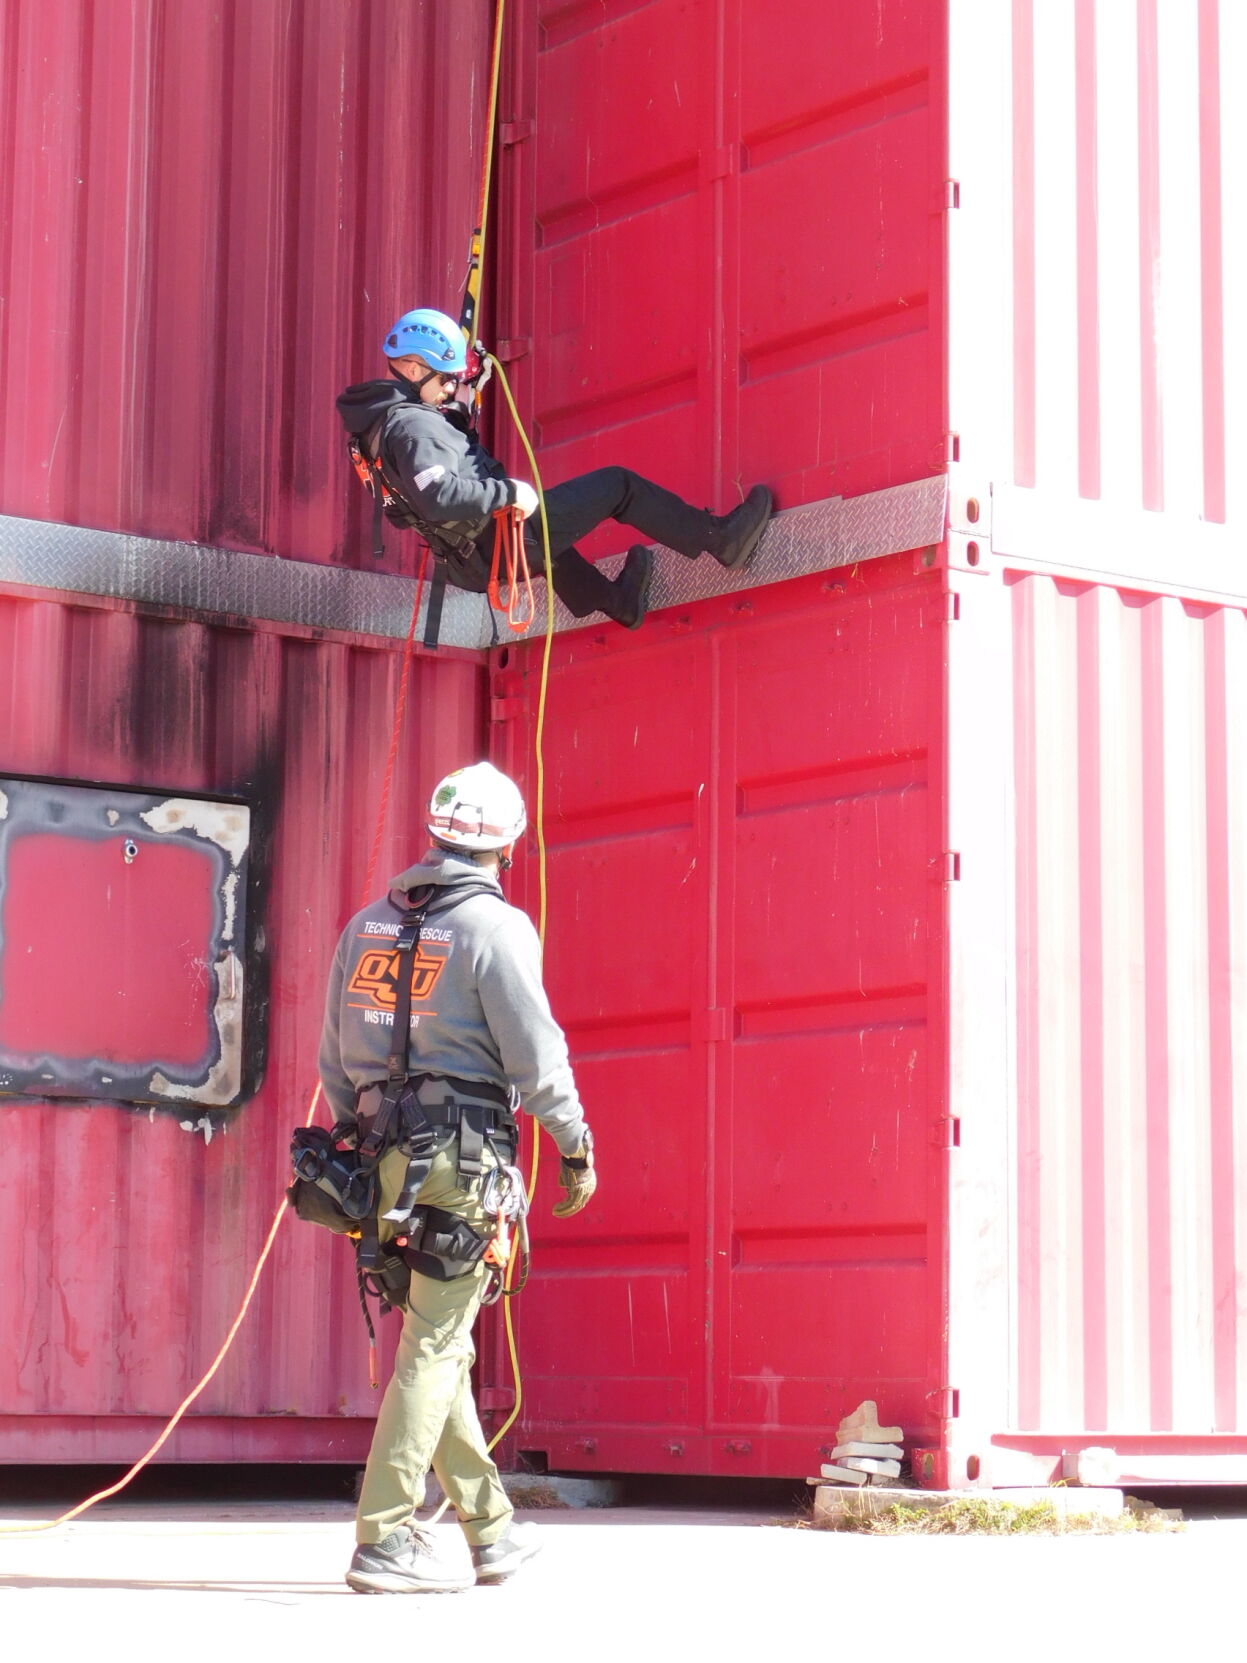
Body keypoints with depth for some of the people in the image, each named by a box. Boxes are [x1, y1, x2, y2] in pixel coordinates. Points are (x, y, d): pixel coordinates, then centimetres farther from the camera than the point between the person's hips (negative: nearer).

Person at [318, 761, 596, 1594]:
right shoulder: (495, 927, -8)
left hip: (386, 1152, 7)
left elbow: (335, 1057, 14)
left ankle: (491, 1529, 24)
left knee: (440, 1343, 15)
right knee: (435, 1347, -5)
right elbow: (535, 1054, -11)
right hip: (463, 1158, -7)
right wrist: (578, 1149, 0)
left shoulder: (368, 924, 12)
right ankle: (385, 1538, -8)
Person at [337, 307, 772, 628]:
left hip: (469, 561, 10)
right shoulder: (413, 424, -21)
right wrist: (510, 492, -26)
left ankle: (614, 598, 50)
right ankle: (721, 539, 4)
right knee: (618, 484, 0)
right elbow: (438, 495, -36)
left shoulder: (387, 416, 10)